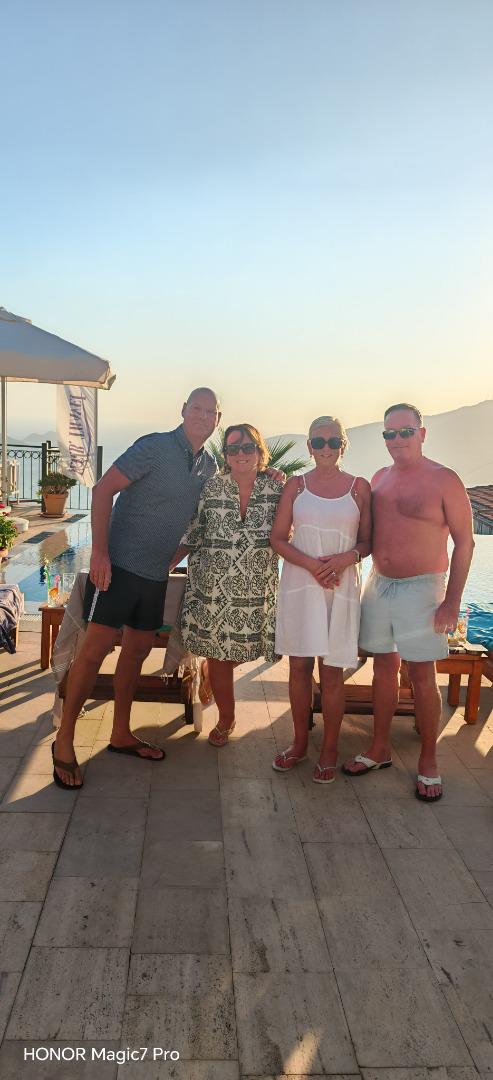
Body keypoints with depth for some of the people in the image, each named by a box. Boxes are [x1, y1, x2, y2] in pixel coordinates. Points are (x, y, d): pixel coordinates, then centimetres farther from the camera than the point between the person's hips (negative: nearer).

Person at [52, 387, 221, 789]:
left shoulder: (210, 466, 9)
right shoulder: (154, 447, -11)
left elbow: (200, 519, 23)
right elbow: (103, 490, -16)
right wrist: (99, 552, -21)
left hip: (157, 574, 7)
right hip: (119, 563, -7)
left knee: (139, 649, 13)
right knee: (97, 647, -8)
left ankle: (121, 734, 26)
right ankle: (64, 740, 5)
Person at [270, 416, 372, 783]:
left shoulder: (360, 487, 4)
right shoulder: (296, 485, 6)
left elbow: (368, 541, 6)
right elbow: (278, 538, 3)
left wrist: (346, 558, -15)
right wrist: (311, 564, -12)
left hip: (342, 586, -1)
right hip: (298, 584, 1)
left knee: (332, 671, 2)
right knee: (299, 666, 7)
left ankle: (330, 749, 16)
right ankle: (300, 742, 23)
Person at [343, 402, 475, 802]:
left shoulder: (444, 480, -9)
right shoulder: (379, 478, 8)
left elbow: (464, 542, -9)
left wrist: (452, 601, -13)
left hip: (421, 588, -5)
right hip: (379, 585, 5)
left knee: (422, 675, 0)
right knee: (384, 667, 12)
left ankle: (428, 760, 16)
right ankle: (380, 748, 25)